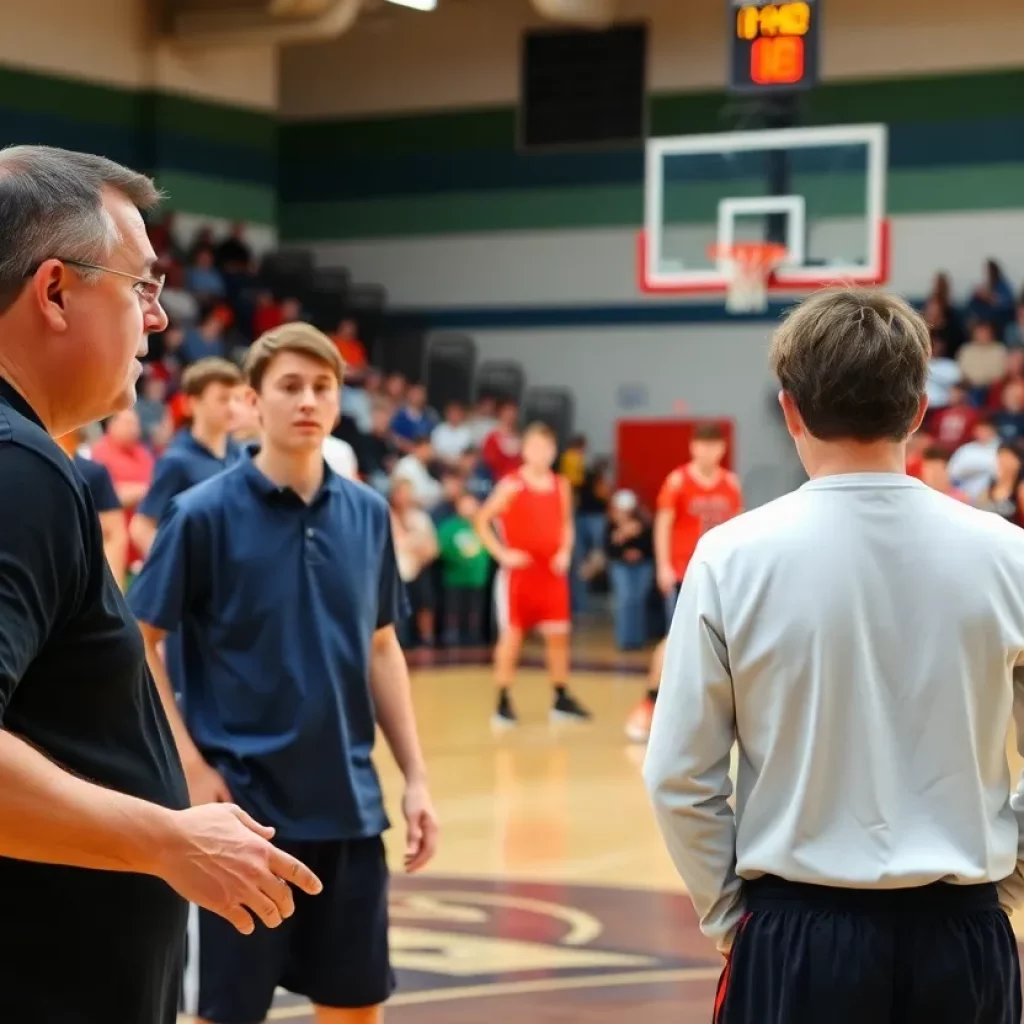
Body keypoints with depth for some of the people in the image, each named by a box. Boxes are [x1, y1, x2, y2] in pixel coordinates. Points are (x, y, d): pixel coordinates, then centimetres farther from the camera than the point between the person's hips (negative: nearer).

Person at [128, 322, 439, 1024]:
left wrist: (415, 776, 8)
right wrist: (192, 766, -13)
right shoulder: (204, 513, -8)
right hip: (242, 805, -4)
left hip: (349, 805, 5)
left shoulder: (368, 514, 6)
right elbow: (141, 643, -5)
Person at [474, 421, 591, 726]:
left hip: (552, 571, 4)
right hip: (519, 571, -4)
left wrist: (565, 552, 2)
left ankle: (562, 698, 18)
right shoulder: (511, 485, -8)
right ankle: (503, 701, 5)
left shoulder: (561, 486, 6)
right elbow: (482, 521, -6)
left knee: (558, 634, 6)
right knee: (511, 635, -2)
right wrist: (502, 554, -13)